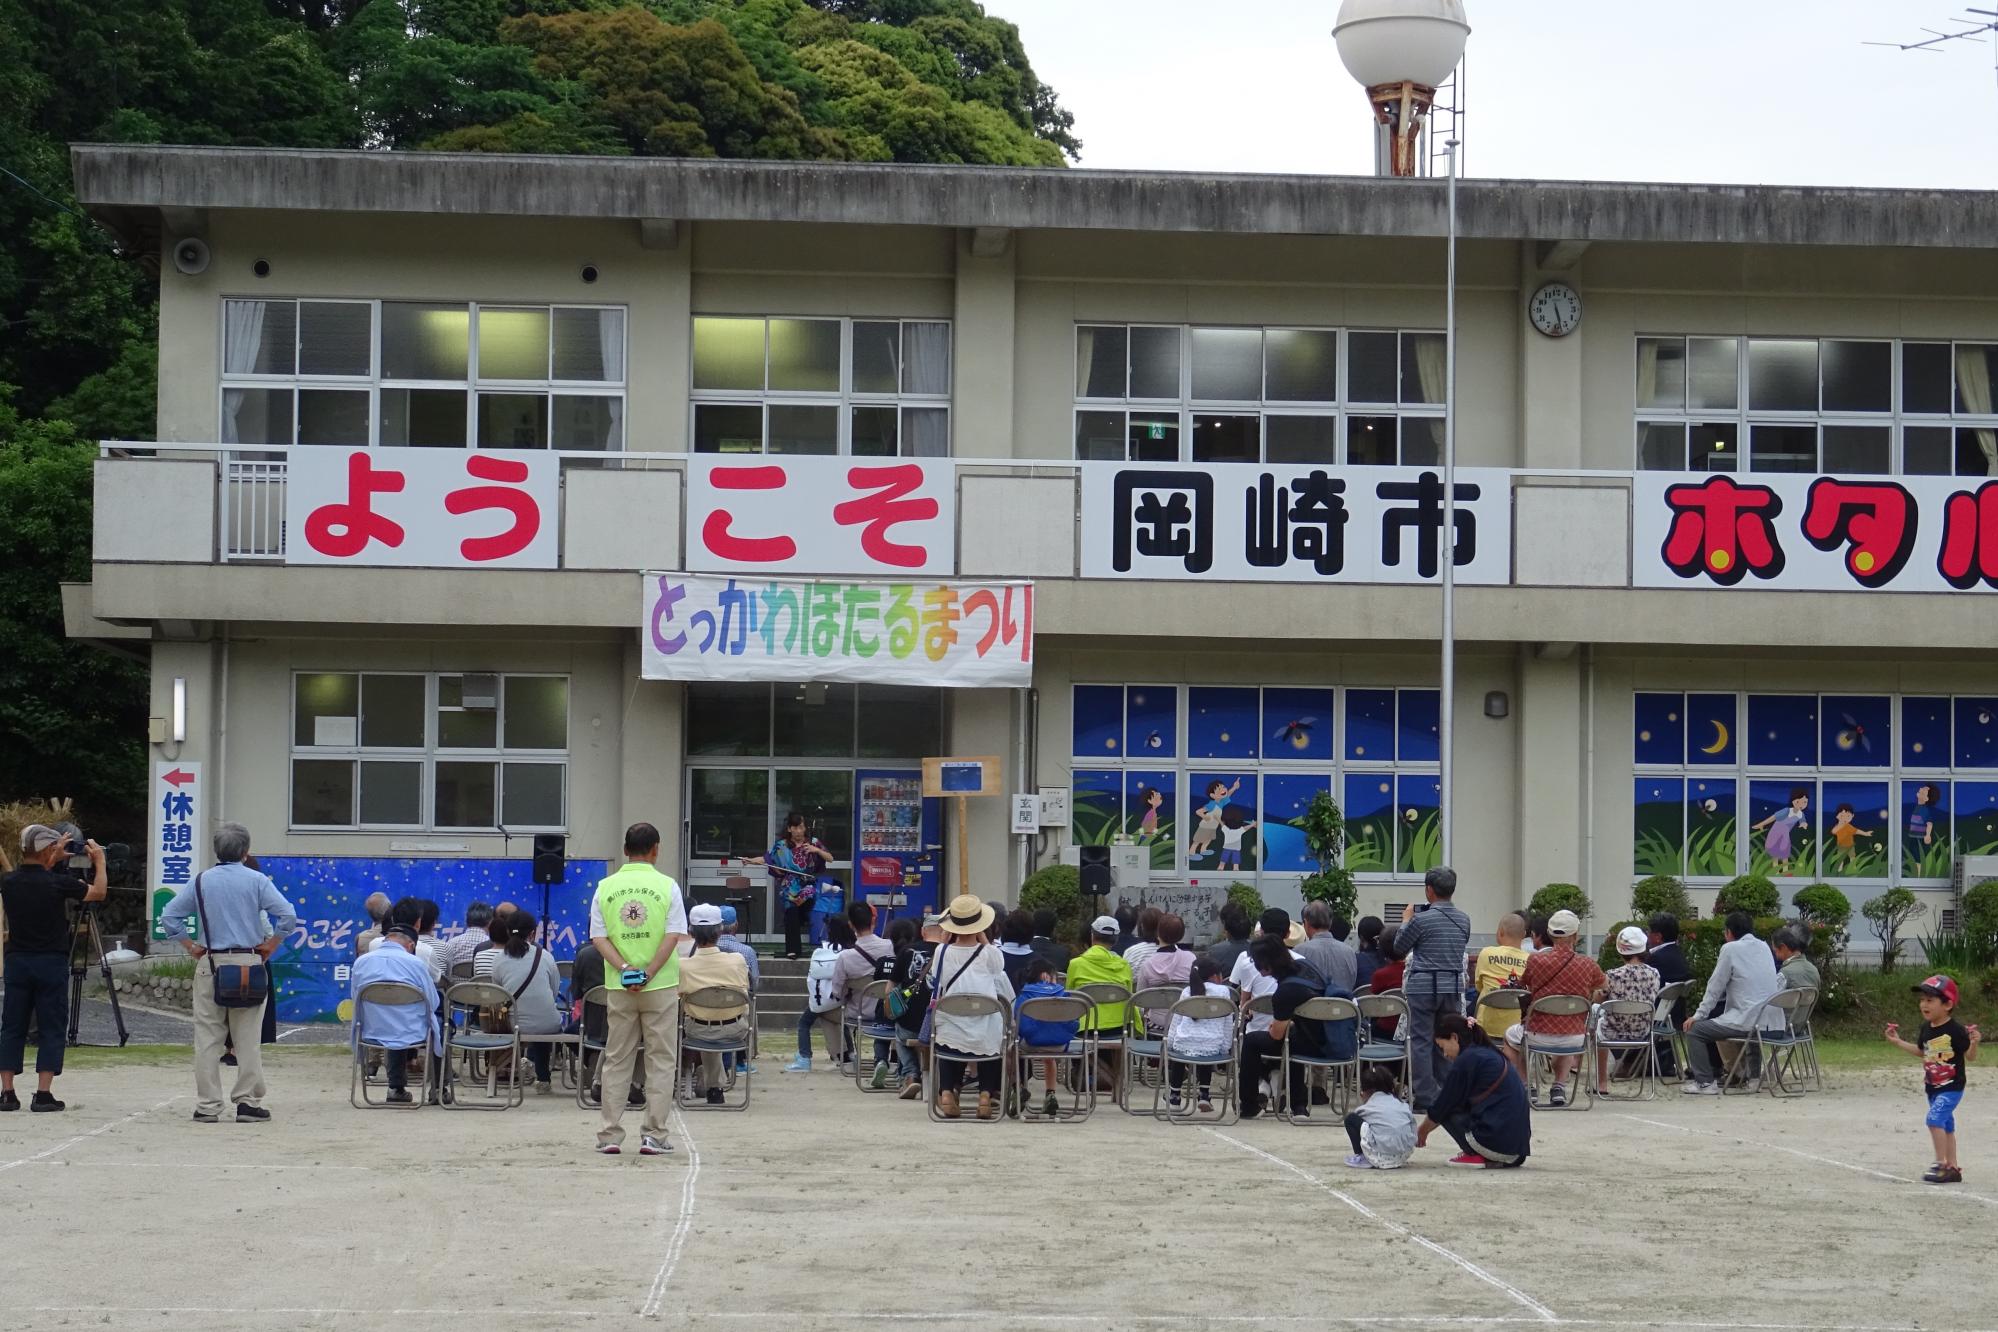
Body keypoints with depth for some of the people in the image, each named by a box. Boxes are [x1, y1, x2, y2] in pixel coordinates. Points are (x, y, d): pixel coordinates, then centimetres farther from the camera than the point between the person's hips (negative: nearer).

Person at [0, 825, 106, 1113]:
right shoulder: (57, 883, -13)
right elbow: (98, 893, 1)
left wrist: (53, 862, 24)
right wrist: (99, 861, 14)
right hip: (51, 963, -4)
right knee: (51, 1028, 2)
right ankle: (43, 1094, -2)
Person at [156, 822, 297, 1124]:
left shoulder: (201, 881, 5)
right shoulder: (256, 880, -2)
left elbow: (169, 916, 4)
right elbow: (287, 915, -10)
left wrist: (190, 947, 8)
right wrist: (270, 946, 0)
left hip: (210, 964, 1)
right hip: (248, 962, -1)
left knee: (208, 1037, 4)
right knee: (247, 1037, 5)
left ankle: (207, 1106, 3)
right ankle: (247, 1102, 5)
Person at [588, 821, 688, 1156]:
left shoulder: (606, 887, 3)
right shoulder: (666, 886, -3)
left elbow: (598, 937, -4)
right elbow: (674, 936, -11)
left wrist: (625, 970, -11)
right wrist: (649, 973, -12)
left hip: (619, 988, 2)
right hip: (661, 986, -2)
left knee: (616, 1060, 10)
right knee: (660, 1060, 6)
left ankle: (610, 1135, 8)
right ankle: (653, 1135, 2)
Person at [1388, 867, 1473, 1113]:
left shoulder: (1422, 919, -11)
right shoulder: (1463, 920, 4)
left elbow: (1399, 948, 0)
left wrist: (1406, 920, 15)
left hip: (1423, 987, -5)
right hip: (1453, 986, 5)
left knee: (1421, 1042, 0)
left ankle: (1425, 1096, -2)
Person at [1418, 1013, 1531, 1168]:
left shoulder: (1466, 1060, -7)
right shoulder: (1490, 1054, 19)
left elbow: (1441, 1107, 2)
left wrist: (1421, 1131, 20)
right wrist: (1425, 1130, 34)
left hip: (1495, 1142, -8)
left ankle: (1474, 1155, 1)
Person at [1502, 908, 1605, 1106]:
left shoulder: (1535, 960, -12)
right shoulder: (1587, 964, -7)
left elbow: (1523, 985, 9)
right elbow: (1604, 986, 15)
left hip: (1539, 1037, -2)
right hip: (1575, 1040, 2)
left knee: (1510, 1035, 32)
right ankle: (1560, 1086, 25)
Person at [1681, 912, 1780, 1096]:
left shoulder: (1731, 949, -7)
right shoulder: (1764, 947, 12)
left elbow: (1715, 987, -3)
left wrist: (1698, 1016, 5)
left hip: (1745, 1022, -8)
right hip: (1768, 1021, 8)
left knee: (1695, 1030, 3)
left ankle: (1705, 1082, -2)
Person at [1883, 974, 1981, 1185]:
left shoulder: (1955, 1031, -17)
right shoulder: (1926, 1029, 4)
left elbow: (1970, 1057, -12)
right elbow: (1921, 1052, 21)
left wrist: (1974, 1043, -32)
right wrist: (1898, 1042, 17)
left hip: (1952, 1086, -8)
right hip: (1932, 1087, 8)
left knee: (1935, 1118, -21)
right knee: (1946, 1125, 14)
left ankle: (1941, 1164, -12)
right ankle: (1953, 1168, 23)